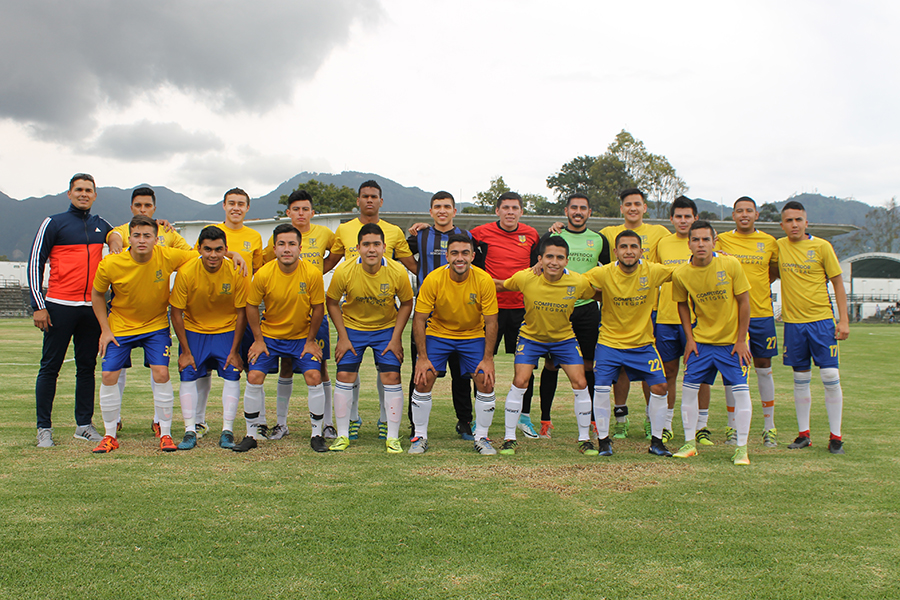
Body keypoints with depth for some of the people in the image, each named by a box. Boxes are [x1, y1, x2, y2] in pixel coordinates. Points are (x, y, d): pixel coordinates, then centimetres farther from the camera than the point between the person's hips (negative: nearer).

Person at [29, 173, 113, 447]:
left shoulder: (101, 226, 13)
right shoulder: (53, 223, 1)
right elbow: (35, 263, -1)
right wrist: (38, 306, -8)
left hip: (92, 308, 4)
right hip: (60, 307, -4)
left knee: (87, 367, 8)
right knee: (50, 367, 0)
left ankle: (84, 424, 15)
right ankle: (44, 428, 5)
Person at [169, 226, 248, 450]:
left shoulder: (236, 273, -19)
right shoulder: (186, 273, -20)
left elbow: (241, 313, -9)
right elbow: (176, 314, -11)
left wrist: (234, 351, -10)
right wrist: (185, 351, -11)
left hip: (227, 331, 0)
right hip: (193, 330, 0)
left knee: (232, 374, -10)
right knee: (189, 375, -8)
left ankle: (227, 431, -2)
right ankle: (190, 431, 2)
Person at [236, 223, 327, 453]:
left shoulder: (312, 274, -19)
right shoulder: (263, 274, -18)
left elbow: (318, 308, -7)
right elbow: (252, 306, -3)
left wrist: (310, 341, -3)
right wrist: (258, 340, -3)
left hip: (302, 336, -1)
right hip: (269, 335, 1)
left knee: (314, 376, -15)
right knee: (254, 377, -10)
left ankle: (317, 434, 2)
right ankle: (251, 435, 8)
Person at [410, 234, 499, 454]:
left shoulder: (484, 281, -20)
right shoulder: (433, 280, -21)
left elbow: (491, 322, -12)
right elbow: (419, 320, -15)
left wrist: (487, 358, -15)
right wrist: (422, 357, -18)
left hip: (474, 335, 1)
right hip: (438, 333, 0)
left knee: (486, 382, -11)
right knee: (423, 380, -12)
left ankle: (481, 438, 9)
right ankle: (420, 437, 6)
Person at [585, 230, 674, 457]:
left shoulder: (653, 272, -11)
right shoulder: (603, 274, -15)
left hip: (643, 342, 2)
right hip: (609, 342, -1)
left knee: (660, 387, -4)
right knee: (601, 387, -12)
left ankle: (656, 441, 14)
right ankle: (603, 440, 7)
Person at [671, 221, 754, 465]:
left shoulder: (730, 264, -15)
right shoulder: (681, 274, -10)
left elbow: (744, 302, -8)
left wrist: (741, 340, -9)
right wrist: (689, 338, 1)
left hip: (732, 340, -2)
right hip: (701, 340, 2)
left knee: (740, 390, -7)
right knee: (688, 388, -1)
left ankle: (741, 447, 4)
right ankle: (690, 443, 13)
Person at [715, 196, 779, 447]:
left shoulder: (769, 242, 6)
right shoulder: (721, 240, 2)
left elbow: (773, 273, 19)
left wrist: (756, 286, 4)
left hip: (762, 313, 1)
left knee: (764, 368, 7)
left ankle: (769, 427, 17)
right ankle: (732, 426, 13)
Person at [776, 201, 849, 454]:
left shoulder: (821, 246, -3)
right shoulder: (778, 246, 5)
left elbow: (838, 283, 1)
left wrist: (844, 320, -4)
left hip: (822, 320, -2)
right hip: (793, 322, 3)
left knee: (831, 378, -4)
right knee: (800, 380, 8)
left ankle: (835, 437, 5)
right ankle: (804, 434, 17)